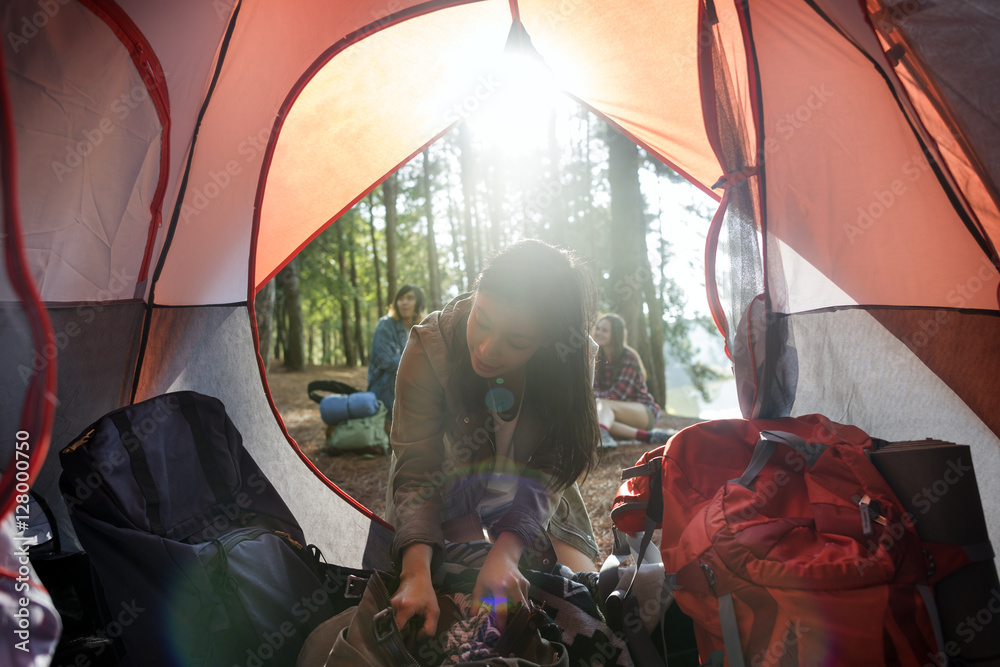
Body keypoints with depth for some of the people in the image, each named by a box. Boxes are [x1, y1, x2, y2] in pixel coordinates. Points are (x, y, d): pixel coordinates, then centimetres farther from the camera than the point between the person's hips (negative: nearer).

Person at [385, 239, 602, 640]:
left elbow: (545, 473, -25)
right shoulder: (431, 347, -32)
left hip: (526, 494, 2)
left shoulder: (575, 360, -28)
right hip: (447, 483, -1)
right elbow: (415, 470, -31)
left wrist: (506, 551, -40)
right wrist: (417, 571, -45)